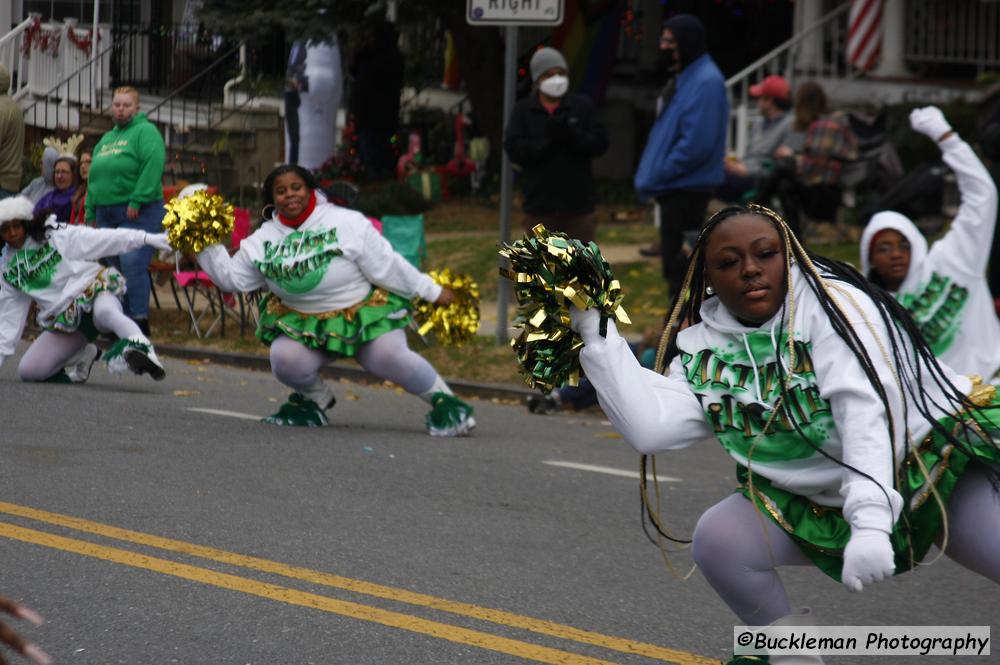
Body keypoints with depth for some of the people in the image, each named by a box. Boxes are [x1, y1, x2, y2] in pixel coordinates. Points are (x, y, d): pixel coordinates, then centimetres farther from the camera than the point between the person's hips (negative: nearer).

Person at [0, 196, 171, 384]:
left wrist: (145, 238, -18)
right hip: (64, 322, 5)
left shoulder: (55, 235, -2)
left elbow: (102, 239, -9)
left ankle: (140, 346, -66)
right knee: (28, 371, -12)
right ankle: (81, 356, 11)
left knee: (106, 311, -42)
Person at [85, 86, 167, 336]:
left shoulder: (145, 131, -3)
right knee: (114, 268, 8)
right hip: (107, 215, 8)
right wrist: (90, 213, 17)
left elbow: (153, 166, -17)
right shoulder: (106, 138, 22)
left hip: (138, 213, -8)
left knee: (132, 264, -17)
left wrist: (136, 202, -22)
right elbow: (94, 177, 25)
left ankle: (139, 321, -16)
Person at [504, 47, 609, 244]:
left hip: (578, 204, 0)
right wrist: (548, 141, -20)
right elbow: (514, 148, -8)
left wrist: (572, 135, -21)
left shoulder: (583, 105, 4)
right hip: (539, 204, 0)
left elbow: (600, 143, -4)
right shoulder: (523, 111, 3)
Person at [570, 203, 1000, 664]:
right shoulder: (706, 349, -4)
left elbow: (866, 410, -32)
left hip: (934, 459, -4)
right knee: (717, 539, -17)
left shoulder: (834, 303, -20)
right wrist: (595, 332, -19)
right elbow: (649, 427, -17)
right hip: (815, 501, 4)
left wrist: (871, 522, -44)